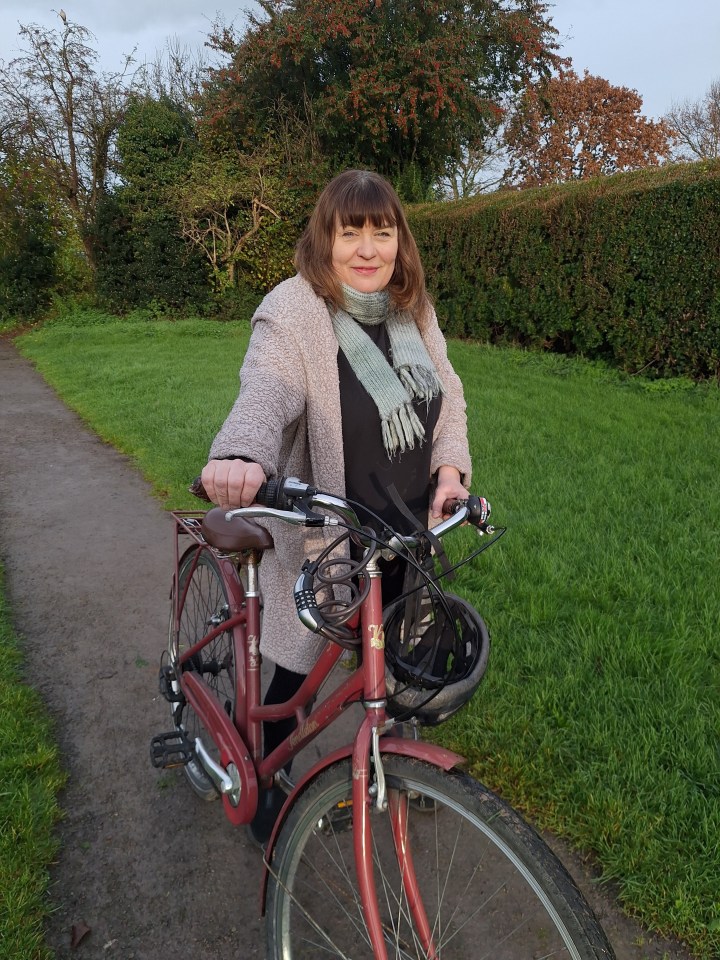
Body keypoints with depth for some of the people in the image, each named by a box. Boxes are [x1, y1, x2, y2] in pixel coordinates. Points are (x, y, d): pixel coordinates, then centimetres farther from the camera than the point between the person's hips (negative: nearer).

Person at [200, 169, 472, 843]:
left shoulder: (413, 311, 4)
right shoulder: (293, 312, -16)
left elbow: (447, 398, 10)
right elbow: (266, 394, -33)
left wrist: (451, 469, -7)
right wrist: (242, 456, -54)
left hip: (407, 532, 6)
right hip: (321, 538, -6)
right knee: (296, 672, 9)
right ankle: (267, 782, 37)